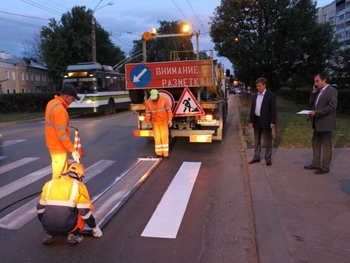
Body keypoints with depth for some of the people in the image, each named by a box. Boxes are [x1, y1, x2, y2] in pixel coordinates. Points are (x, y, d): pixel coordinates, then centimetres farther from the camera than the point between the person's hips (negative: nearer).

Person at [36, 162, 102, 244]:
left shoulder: (49, 184, 12)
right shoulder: (79, 186, -1)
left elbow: (40, 208, 19)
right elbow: (85, 211, -1)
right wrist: (95, 228, 13)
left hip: (48, 227, 5)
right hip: (67, 227, -4)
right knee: (89, 207, 16)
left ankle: (49, 234, 14)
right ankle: (73, 235, 7)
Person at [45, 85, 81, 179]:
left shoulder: (52, 102, 4)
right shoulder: (60, 109, -26)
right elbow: (62, 134, -27)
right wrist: (73, 150, -22)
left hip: (53, 143, 10)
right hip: (58, 146, -10)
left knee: (63, 171, 21)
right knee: (60, 174, 3)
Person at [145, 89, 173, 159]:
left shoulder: (164, 100, -18)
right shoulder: (148, 102, -11)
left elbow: (169, 110, -12)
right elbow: (148, 113, -4)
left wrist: (170, 120, -15)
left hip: (164, 121, -2)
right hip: (155, 122, 2)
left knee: (164, 137, -6)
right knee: (157, 138, 3)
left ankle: (166, 154, 0)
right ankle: (159, 153, 13)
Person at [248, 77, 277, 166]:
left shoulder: (271, 95, -6)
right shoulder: (255, 96, 10)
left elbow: (273, 109, -10)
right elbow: (252, 109, 11)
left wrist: (272, 122, -15)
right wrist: (251, 121, 6)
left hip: (265, 121, -5)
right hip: (256, 121, 6)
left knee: (268, 141, 4)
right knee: (257, 141, 13)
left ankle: (268, 159, 13)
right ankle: (256, 157, 23)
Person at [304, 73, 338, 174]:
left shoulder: (331, 91, -11)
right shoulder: (319, 91, 15)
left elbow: (332, 106, -19)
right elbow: (312, 104, 13)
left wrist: (316, 112, -22)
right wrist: (314, 91, 3)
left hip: (326, 123, -8)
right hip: (317, 122, 9)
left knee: (326, 146, 1)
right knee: (315, 144, 14)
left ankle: (325, 167, 9)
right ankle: (315, 164, 24)